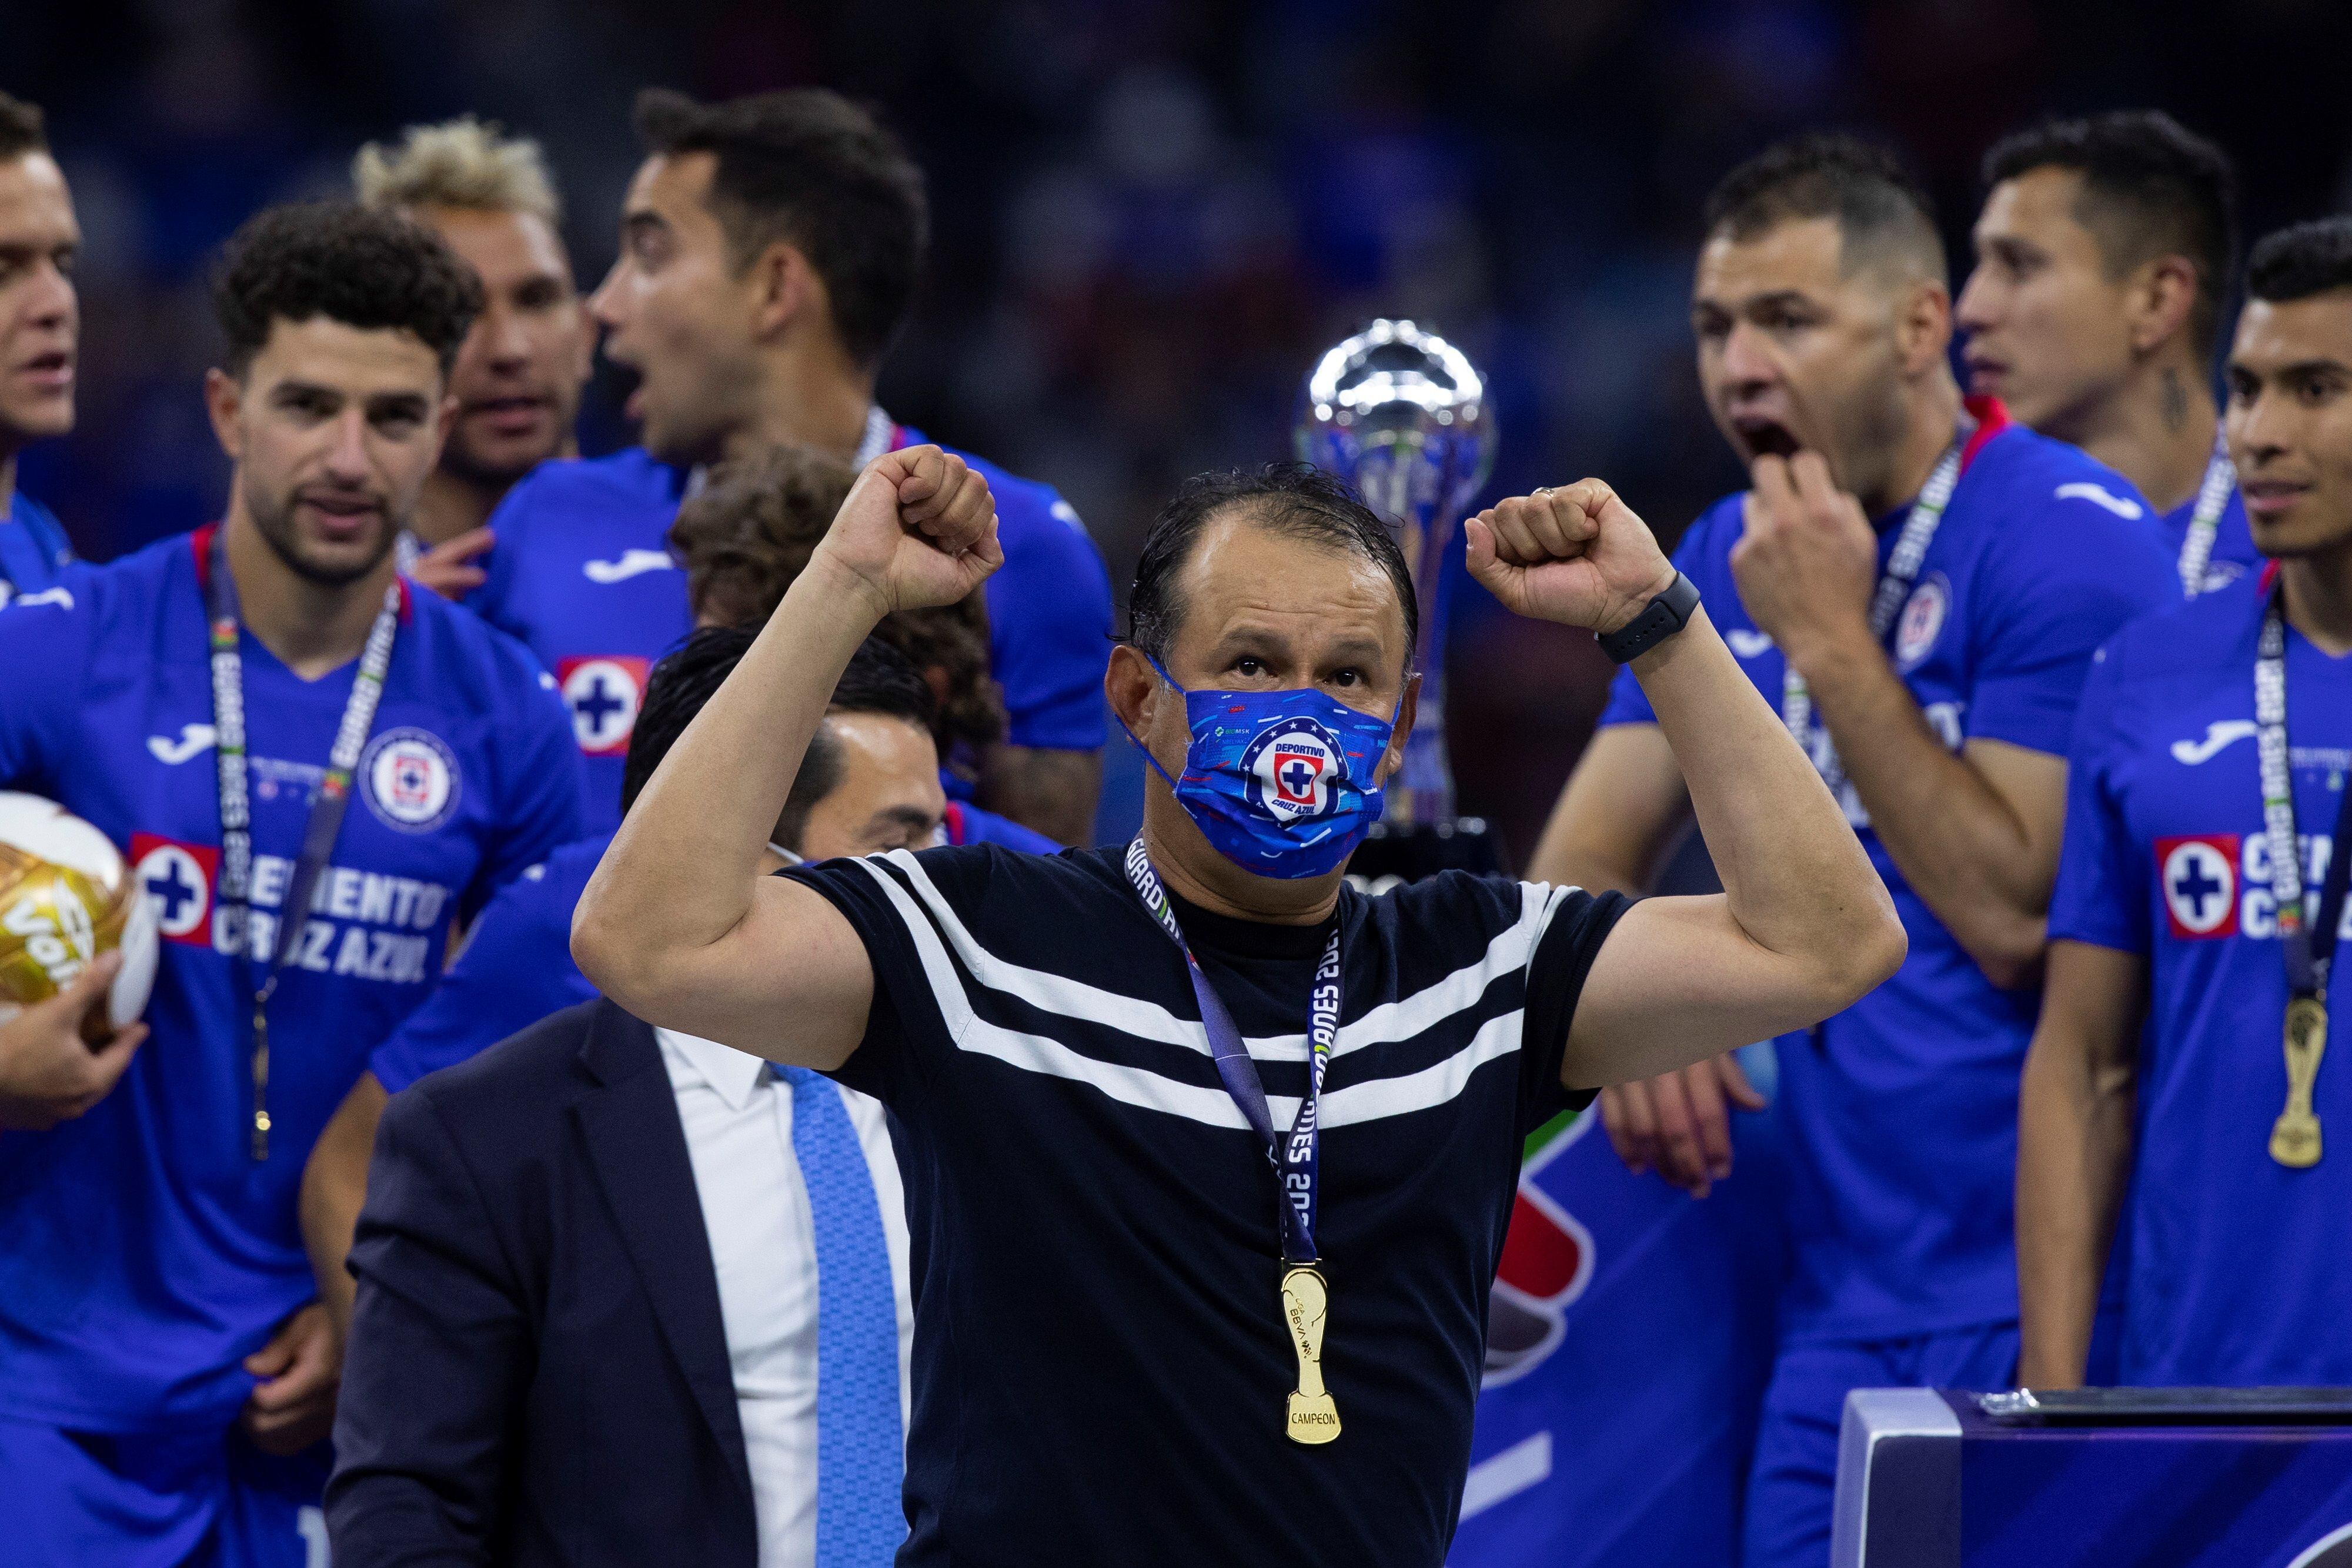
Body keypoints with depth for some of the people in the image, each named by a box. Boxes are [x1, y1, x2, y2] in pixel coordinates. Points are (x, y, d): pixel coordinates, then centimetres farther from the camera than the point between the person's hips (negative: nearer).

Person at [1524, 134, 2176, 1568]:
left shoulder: (2069, 548, -12)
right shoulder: (1733, 559, 12)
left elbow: (2016, 920, -16)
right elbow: (1586, 864, 12)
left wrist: (1832, 646, -16)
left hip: (2033, 1297, -7)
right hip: (1844, 1295, 7)